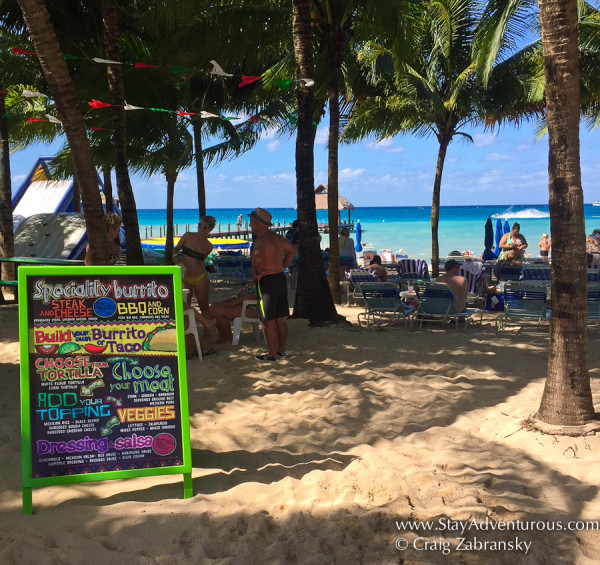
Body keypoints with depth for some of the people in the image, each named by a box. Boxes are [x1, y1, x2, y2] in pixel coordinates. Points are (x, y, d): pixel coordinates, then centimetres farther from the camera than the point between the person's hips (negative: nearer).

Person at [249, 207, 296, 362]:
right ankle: (281, 350, 23)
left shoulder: (261, 240, -17)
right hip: (281, 279, 9)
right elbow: (292, 251, 26)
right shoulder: (278, 238, 11)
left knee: (268, 321, -1)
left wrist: (256, 273, -20)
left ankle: (272, 354, 4)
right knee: (280, 319, 14)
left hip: (267, 282, -9)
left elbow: (258, 257, -37)